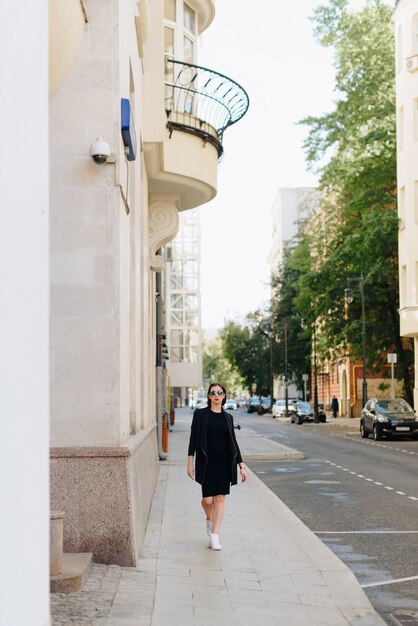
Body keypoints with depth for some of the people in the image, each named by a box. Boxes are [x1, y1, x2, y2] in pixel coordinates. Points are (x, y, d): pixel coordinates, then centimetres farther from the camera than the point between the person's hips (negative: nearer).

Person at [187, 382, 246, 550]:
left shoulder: (228, 417, 9)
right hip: (206, 462, -2)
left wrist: (241, 466, 8)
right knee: (208, 499, -4)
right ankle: (209, 520, 30)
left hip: (224, 463, 2)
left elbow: (233, 443, 11)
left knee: (220, 499, -3)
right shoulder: (200, 414, 0)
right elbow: (193, 439, -1)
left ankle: (214, 535, 0)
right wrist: (190, 463, -6)